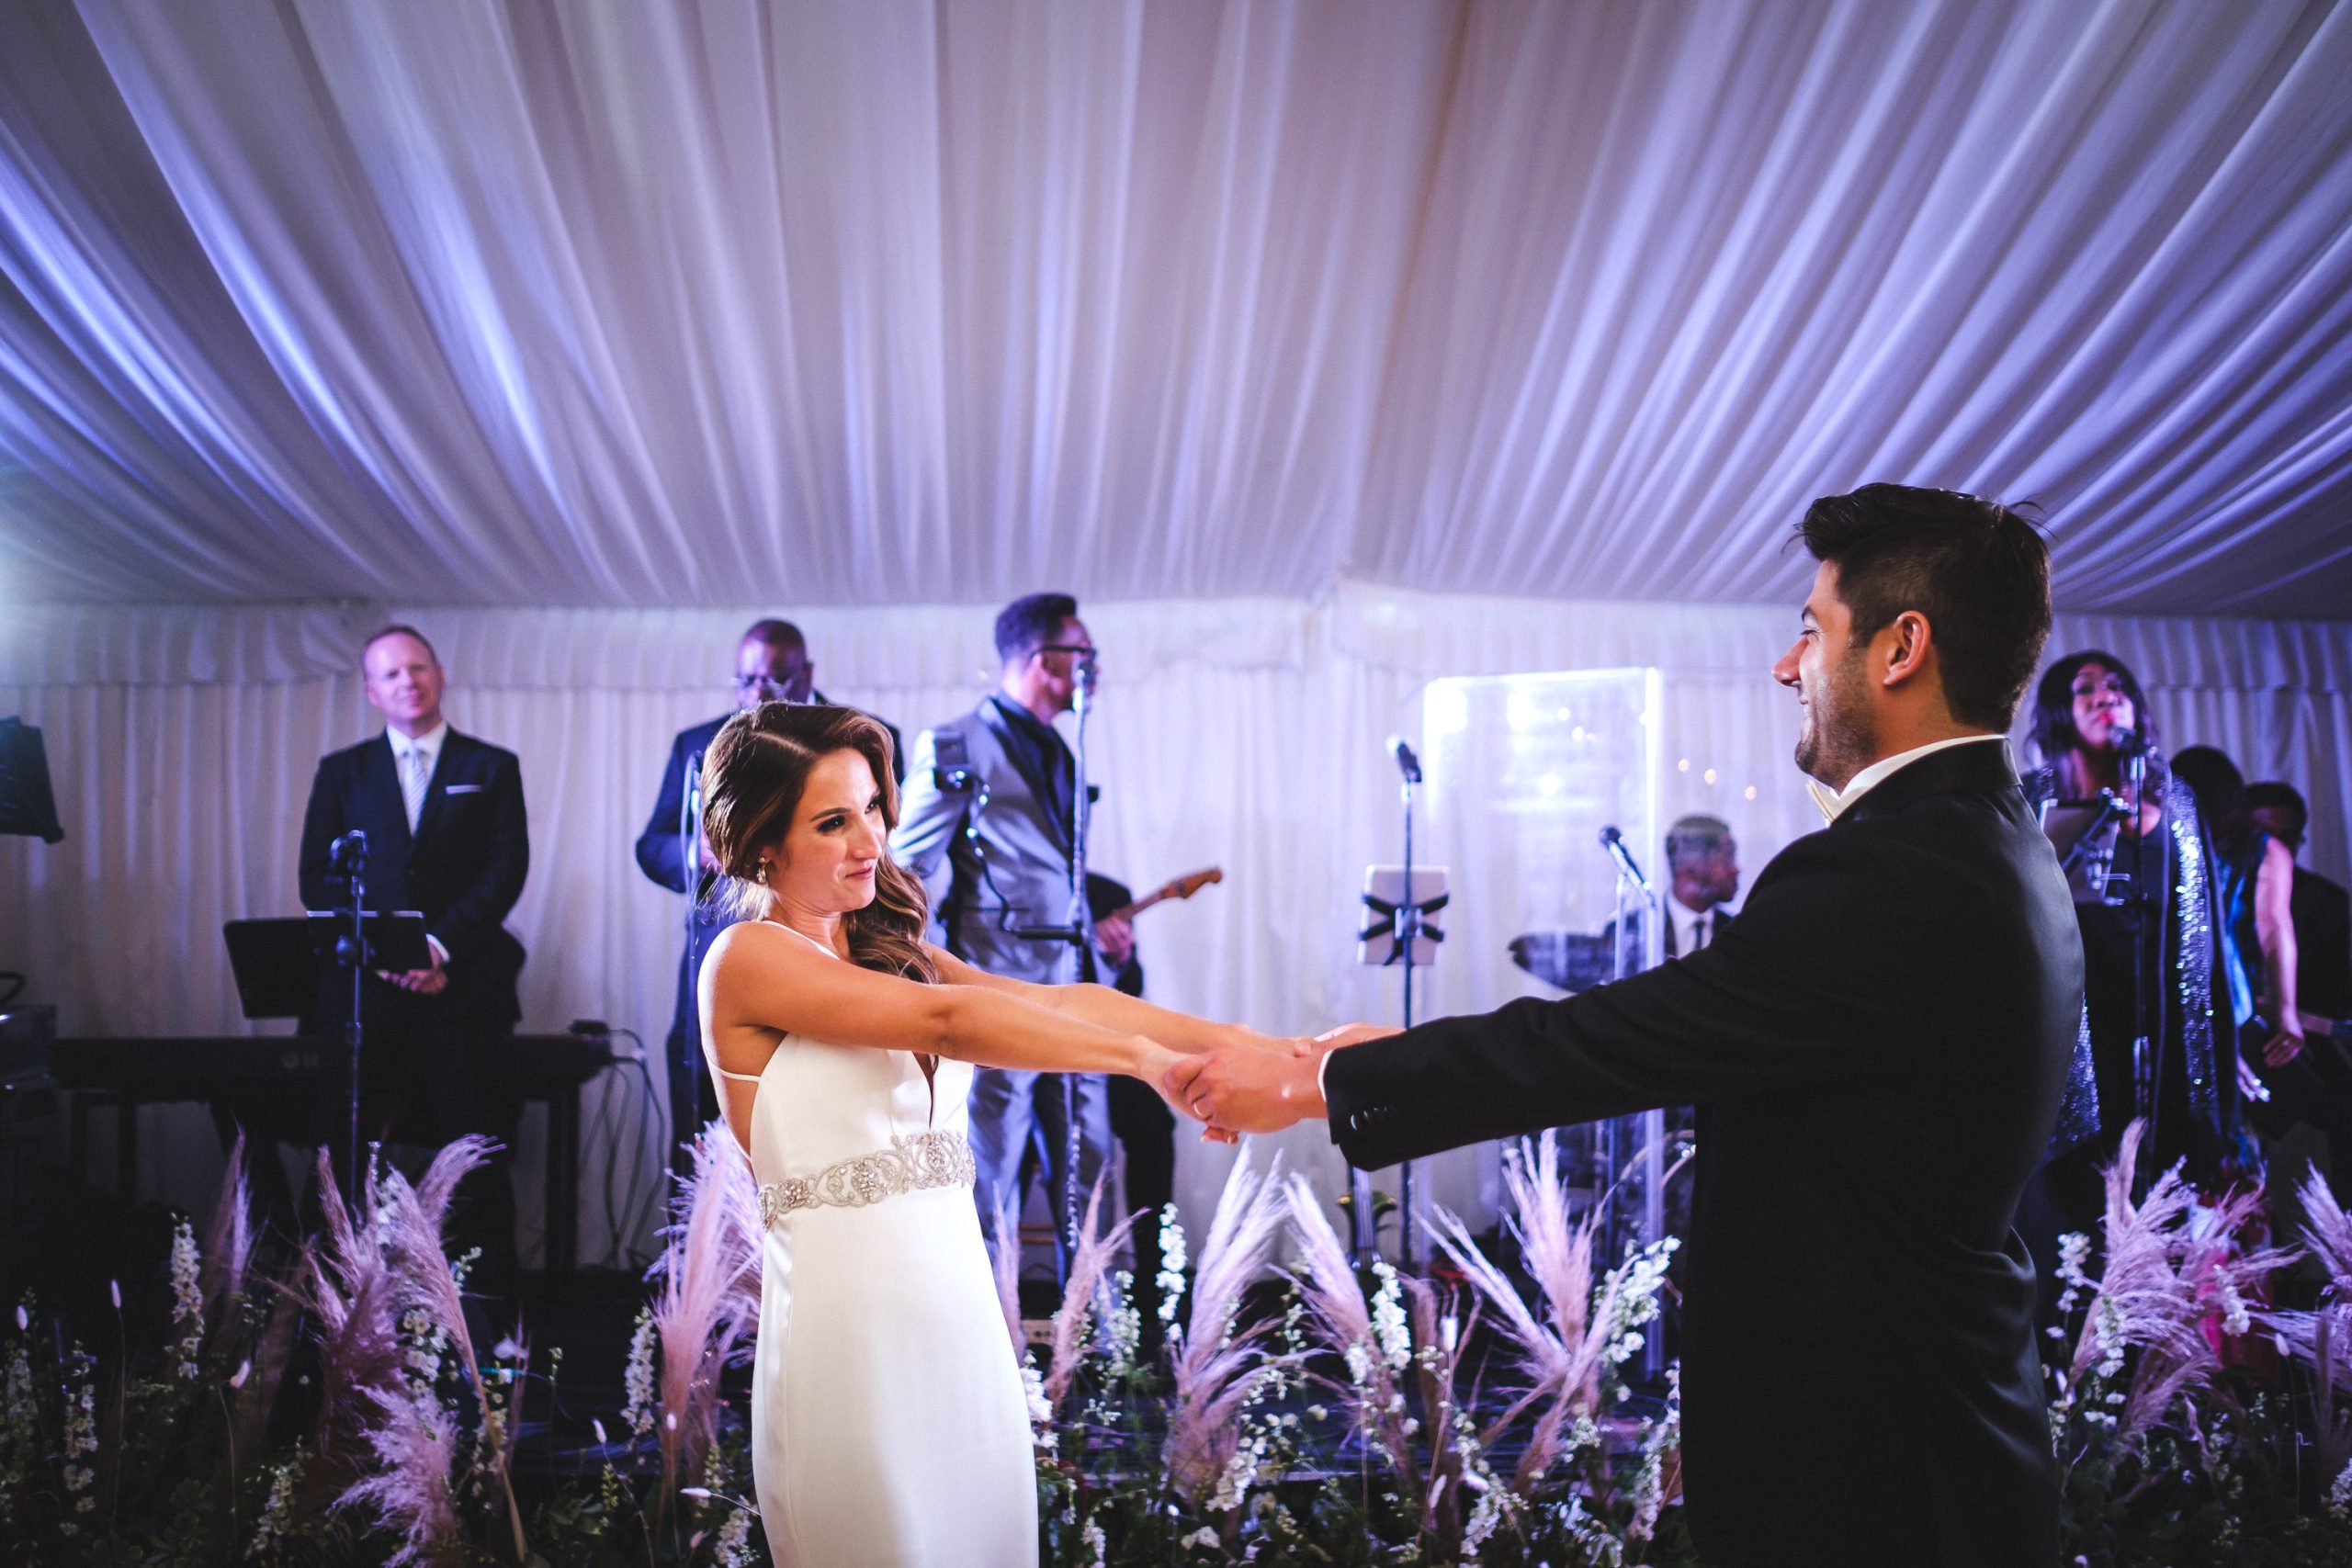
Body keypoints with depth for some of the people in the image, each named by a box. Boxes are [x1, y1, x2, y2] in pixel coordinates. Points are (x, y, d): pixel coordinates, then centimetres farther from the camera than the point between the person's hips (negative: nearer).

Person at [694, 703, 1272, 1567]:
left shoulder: (891, 948, 14)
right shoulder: (747, 959, -7)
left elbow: (1061, 1000, 2)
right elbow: (945, 1020, -18)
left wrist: (1245, 1044, -10)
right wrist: (1148, 1058, -21)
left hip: (961, 1297, 6)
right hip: (851, 1323, -6)